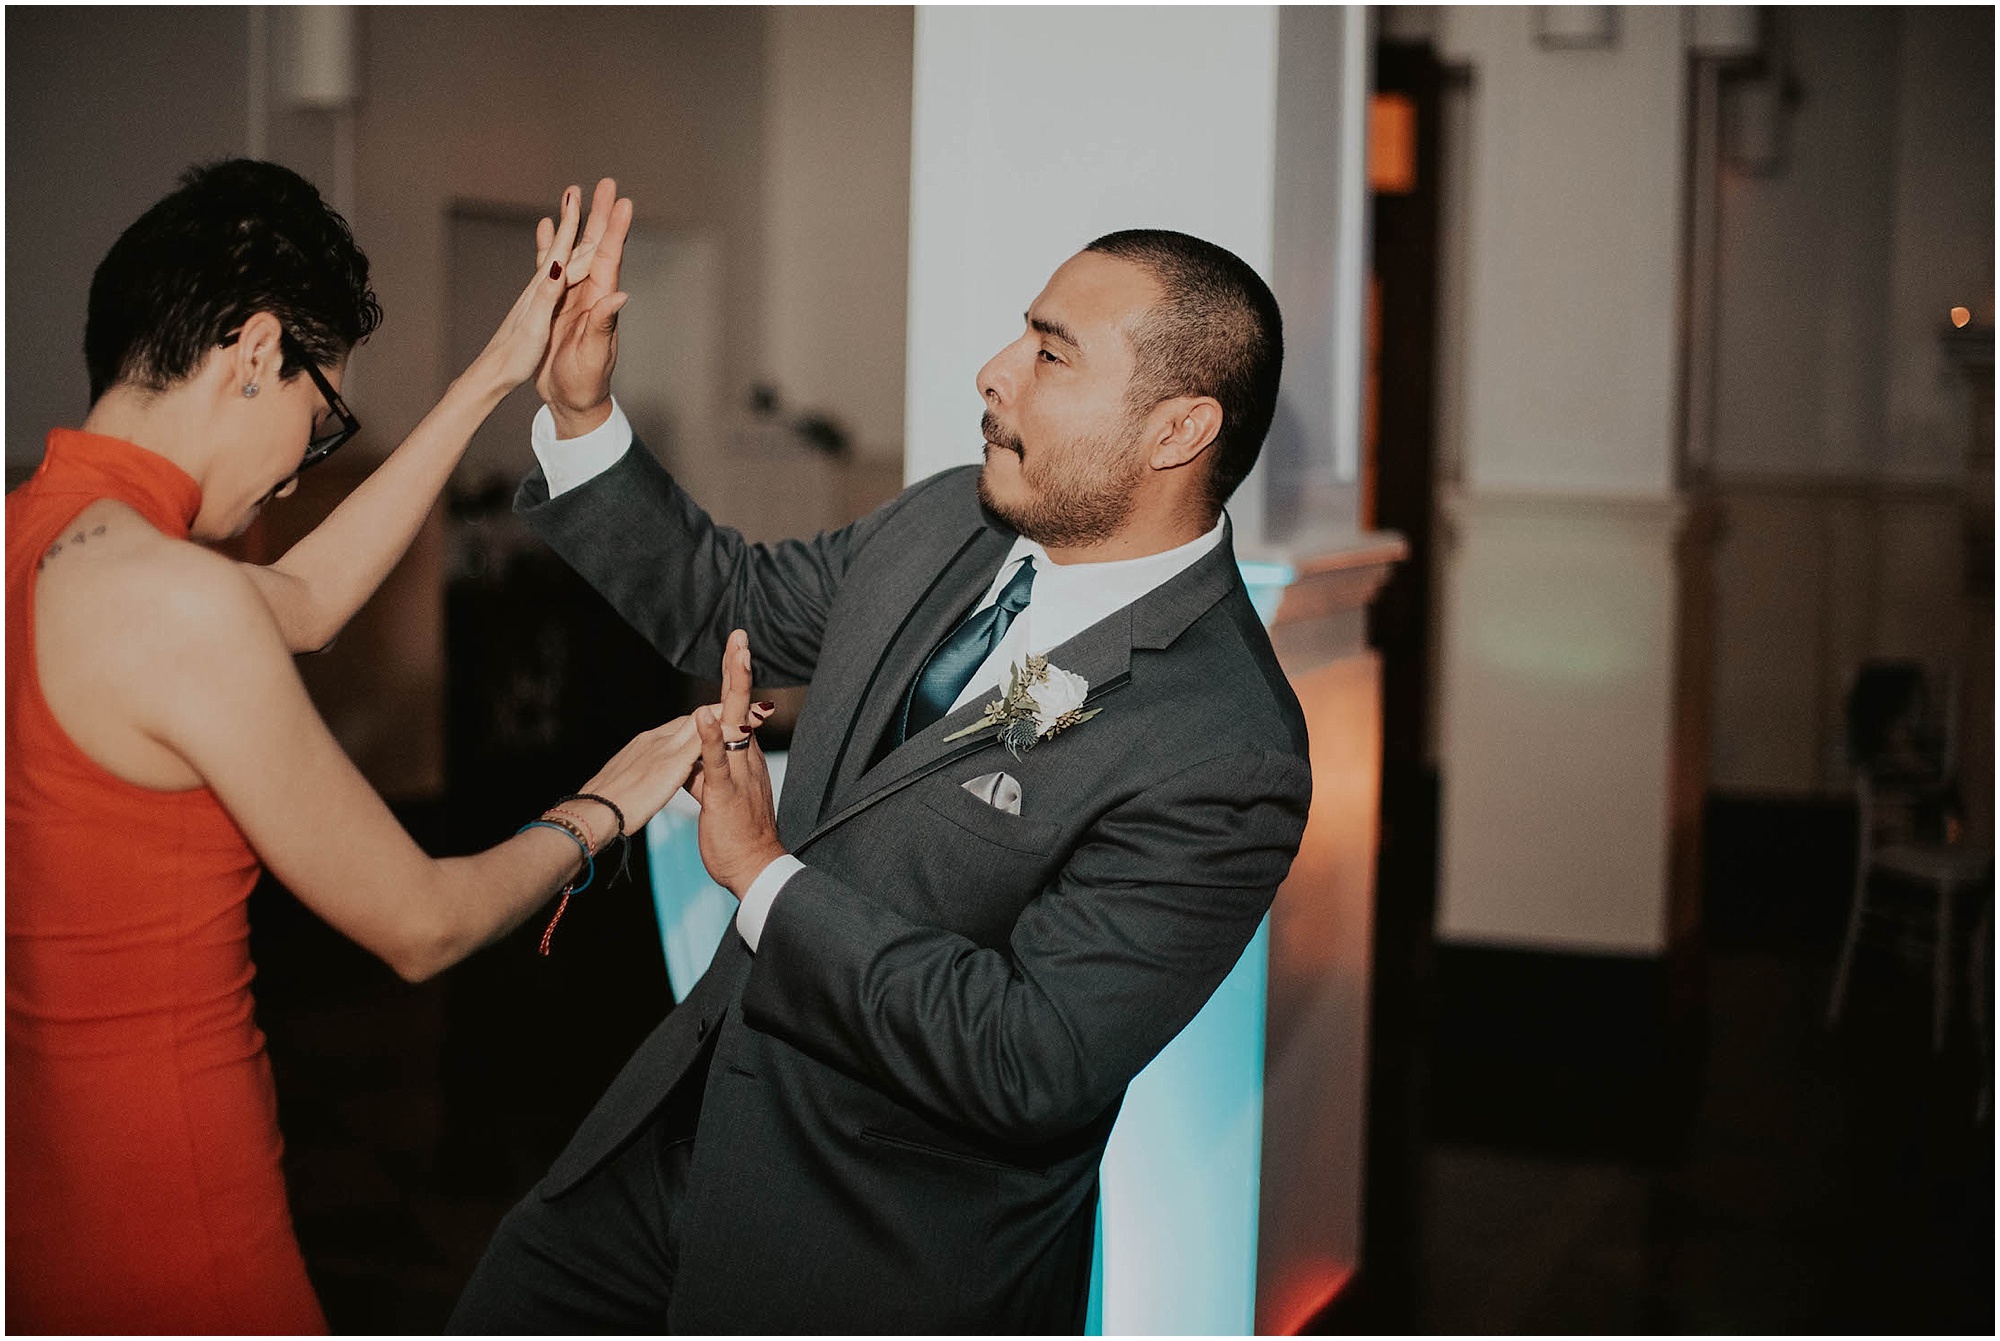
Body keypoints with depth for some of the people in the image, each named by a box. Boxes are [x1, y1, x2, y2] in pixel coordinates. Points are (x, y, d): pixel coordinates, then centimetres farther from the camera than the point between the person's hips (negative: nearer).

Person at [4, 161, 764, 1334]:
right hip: (153, 1215, -9)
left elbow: (306, 601, 17)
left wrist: (493, 384, 18)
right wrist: (600, 812, 3)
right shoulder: (173, 595, -24)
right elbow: (419, 926, -15)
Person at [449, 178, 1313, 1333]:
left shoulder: (1226, 762, -26)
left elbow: (1030, 1062, -29)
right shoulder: (950, 524, -1)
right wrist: (581, 411, 0)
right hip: (691, 1127, 7)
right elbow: (723, 606, 14)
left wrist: (771, 878, -21)